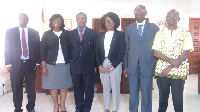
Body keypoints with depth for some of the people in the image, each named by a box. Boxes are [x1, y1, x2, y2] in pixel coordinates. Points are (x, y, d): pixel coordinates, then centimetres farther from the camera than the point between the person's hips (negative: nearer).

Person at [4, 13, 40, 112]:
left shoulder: (34, 33, 6)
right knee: (16, 89, 8)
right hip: (16, 64, -1)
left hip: (30, 64, 1)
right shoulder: (10, 32, 4)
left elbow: (37, 48, 7)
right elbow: (7, 48, 1)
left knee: (31, 88, 9)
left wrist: (37, 63, 1)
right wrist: (8, 64, -5)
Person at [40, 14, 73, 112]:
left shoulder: (66, 34, 5)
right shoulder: (47, 34, 4)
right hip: (51, 64, 0)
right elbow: (43, 51, 1)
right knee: (53, 85, 6)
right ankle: (56, 104, 23)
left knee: (64, 85, 5)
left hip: (65, 64, 1)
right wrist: (43, 66, -4)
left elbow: (70, 49, 5)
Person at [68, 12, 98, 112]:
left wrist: (95, 65, -2)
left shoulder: (93, 33, 2)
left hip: (89, 66, -1)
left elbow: (96, 50, 1)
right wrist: (71, 63, 3)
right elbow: (70, 50, 8)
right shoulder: (71, 34, 8)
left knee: (89, 89, 8)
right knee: (77, 89, 12)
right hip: (75, 66, 2)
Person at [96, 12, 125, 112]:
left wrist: (113, 66, -12)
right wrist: (99, 65, -4)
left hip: (115, 65, -3)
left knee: (115, 89, 4)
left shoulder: (120, 35, -2)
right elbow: (97, 51, 8)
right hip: (103, 65, 4)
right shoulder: (101, 35, 10)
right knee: (105, 88, 12)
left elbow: (122, 52, -7)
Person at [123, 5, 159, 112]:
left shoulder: (154, 28, 3)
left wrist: (157, 66, 0)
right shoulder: (128, 29, 9)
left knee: (146, 95, 7)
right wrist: (125, 66, 6)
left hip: (147, 67, -2)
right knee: (133, 95, 10)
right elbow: (126, 49, 9)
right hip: (132, 67, 2)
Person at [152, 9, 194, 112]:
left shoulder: (186, 34, 1)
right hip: (161, 72, 2)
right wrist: (171, 60, -16)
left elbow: (186, 54, -6)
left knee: (178, 101, 5)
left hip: (178, 72, -1)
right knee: (162, 100, 12)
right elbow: (155, 53, -1)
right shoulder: (160, 33, 6)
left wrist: (170, 68, -13)